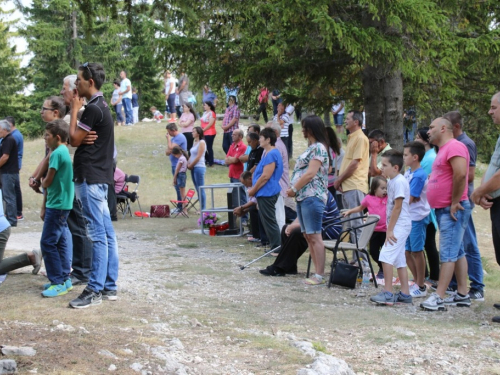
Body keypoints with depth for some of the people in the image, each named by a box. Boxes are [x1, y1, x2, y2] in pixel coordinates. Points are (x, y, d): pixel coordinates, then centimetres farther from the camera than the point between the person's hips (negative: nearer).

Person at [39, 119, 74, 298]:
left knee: (48, 243, -7)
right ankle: (64, 278, 18)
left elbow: (48, 182, -15)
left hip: (57, 205, -10)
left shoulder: (57, 153, -16)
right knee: (61, 241, 13)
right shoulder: (65, 152, 12)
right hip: (63, 204, 10)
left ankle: (58, 283, -7)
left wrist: (42, 183, 9)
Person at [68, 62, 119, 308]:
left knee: (98, 235, -9)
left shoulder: (93, 108, -15)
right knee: (106, 233, 9)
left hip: (90, 178, -10)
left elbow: (74, 139, -12)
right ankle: (109, 286, 13)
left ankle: (95, 290, -8)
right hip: (100, 176, 10)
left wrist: (74, 110, -4)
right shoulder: (101, 106, 17)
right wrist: (77, 109, 12)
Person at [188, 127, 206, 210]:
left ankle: (203, 209, -4)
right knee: (197, 189, 9)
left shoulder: (201, 142, -9)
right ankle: (201, 208, 12)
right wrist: (188, 164, 2)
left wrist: (191, 165, -8)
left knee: (200, 189, -7)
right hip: (193, 168, 9)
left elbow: (198, 157, -14)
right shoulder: (195, 142, 16)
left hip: (199, 167, -9)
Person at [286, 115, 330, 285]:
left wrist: (294, 189, -10)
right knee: (308, 236, 9)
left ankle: (319, 276, -9)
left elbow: (310, 173, -17)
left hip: (312, 196, -10)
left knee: (314, 236, -10)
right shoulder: (311, 148, 20)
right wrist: (294, 189, 7)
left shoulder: (318, 148, -10)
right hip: (303, 197, 10)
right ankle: (317, 272, 12)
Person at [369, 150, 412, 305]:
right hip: (398, 226, 10)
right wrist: (390, 228, 13)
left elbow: (397, 207, -19)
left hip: (400, 225, -10)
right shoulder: (392, 181, 14)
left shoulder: (399, 182, -15)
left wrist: (390, 230, -19)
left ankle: (387, 293, -16)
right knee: (399, 260, 11)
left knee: (386, 256, -15)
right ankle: (405, 294, 15)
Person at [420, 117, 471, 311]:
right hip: (443, 209, 11)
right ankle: (463, 294, 17)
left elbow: (460, 174, -26)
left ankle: (439, 297, -15)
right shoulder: (444, 149, 19)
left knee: (448, 253, -11)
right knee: (457, 252, 12)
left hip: (453, 210, -11)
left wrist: (454, 203, -22)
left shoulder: (454, 146, -14)